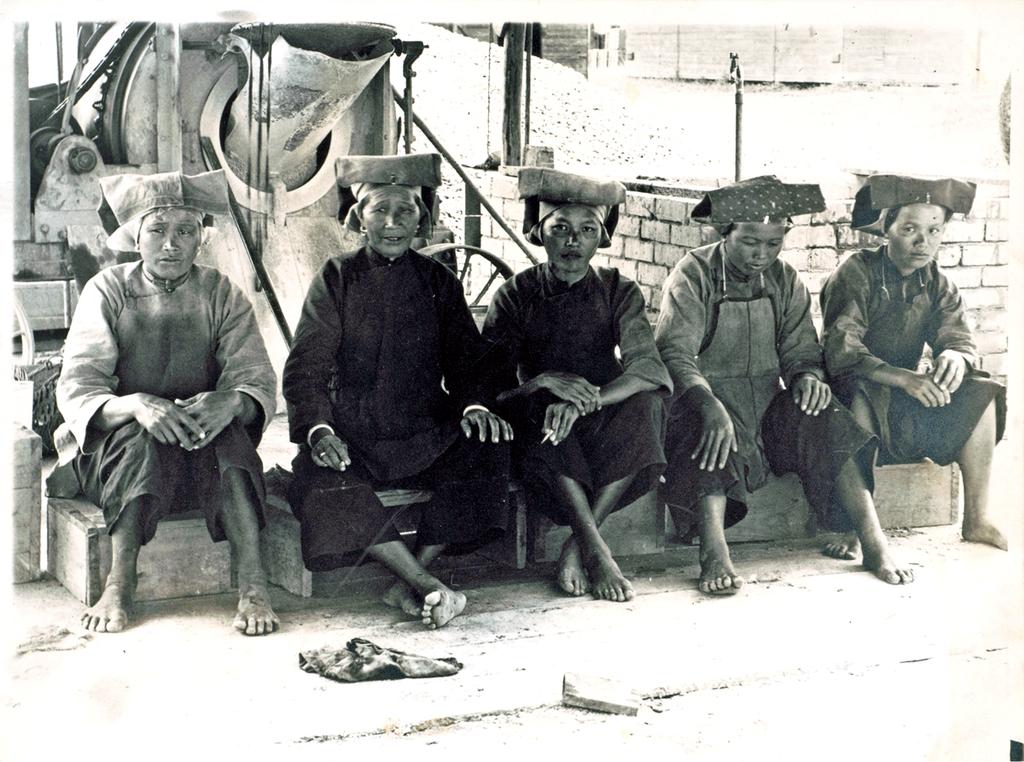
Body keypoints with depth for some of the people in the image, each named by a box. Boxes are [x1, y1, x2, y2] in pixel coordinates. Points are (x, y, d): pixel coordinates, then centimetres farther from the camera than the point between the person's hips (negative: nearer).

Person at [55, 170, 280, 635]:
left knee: (229, 432, -31)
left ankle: (252, 585, -37)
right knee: (142, 438, -33)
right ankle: (119, 585, -32)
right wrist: (136, 404, -34)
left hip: (204, 457, 1)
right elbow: (76, 391, -12)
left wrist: (229, 401, -34)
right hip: (112, 448, -1)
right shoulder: (107, 292, -1)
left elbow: (258, 382, -9)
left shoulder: (222, 296, 3)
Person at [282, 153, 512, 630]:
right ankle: (428, 587, -31)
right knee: (320, 484, -32)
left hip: (425, 436, 2)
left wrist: (474, 406, -14)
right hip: (350, 438, -2)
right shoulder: (336, 279, 4)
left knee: (487, 448, -27)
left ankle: (410, 580, -24)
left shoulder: (437, 282, 11)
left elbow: (464, 358, 9)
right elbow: (305, 369, -2)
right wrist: (318, 430, -20)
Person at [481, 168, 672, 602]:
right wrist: (544, 382, -31)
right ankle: (596, 549, -36)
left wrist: (585, 400, -34)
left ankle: (577, 546, -27)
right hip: (545, 447, -1)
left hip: (604, 430, 1)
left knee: (646, 403, -29)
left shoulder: (618, 292, 2)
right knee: (539, 406, -33)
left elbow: (648, 368, -16)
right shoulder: (515, 296, -1)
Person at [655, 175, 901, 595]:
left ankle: (874, 542, -27)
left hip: (767, 403, 5)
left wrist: (808, 375, -17)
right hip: (706, 400, -4)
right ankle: (713, 553, -48)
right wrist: (709, 406, -36)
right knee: (713, 433, -39)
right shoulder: (693, 274, -5)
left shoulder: (785, 280, 11)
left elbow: (800, 350, 11)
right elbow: (675, 354, -17)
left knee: (827, 421, -24)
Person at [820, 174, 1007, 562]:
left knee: (980, 392, -14)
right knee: (862, 398, -38)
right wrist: (903, 378, -39)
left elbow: (959, 338, -6)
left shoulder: (937, 286, 5)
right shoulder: (856, 273, -13)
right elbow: (840, 351, -26)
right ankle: (856, 531, -38)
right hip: (856, 391, -5)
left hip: (907, 394, 6)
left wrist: (956, 357, -33)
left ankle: (977, 519, -11)